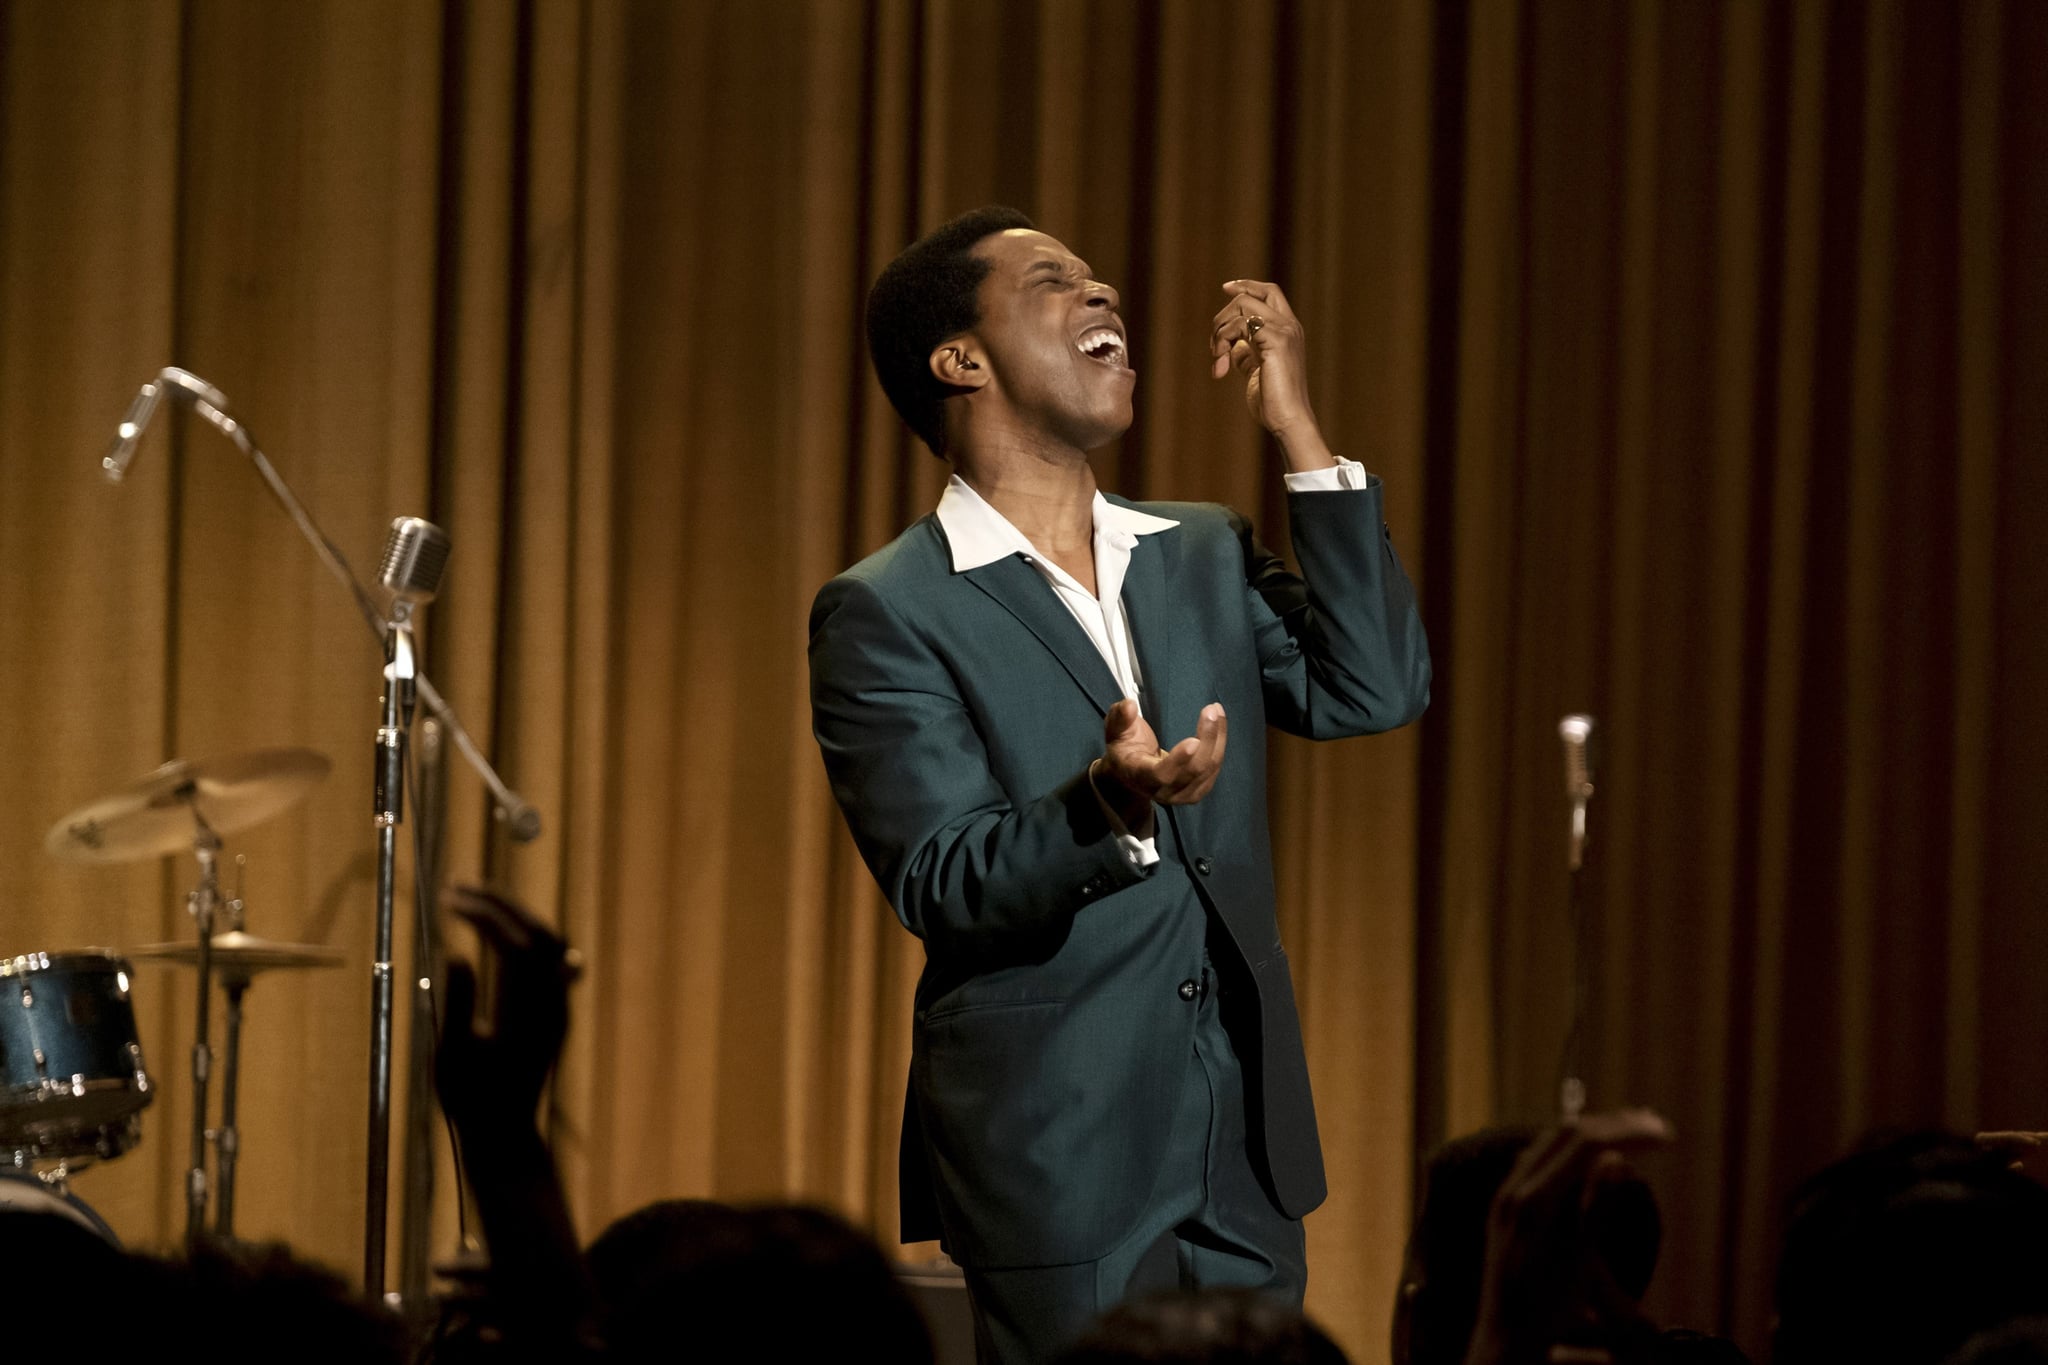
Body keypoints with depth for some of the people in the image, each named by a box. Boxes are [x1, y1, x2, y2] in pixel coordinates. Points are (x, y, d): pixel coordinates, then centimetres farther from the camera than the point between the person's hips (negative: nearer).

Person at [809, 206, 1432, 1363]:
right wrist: (1106, 807, -32)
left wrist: (1299, 433, -3)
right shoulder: (886, 614, -5)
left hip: (1245, 1158, 5)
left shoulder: (1205, 559, 14)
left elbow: (1375, 691, -1)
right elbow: (938, 885, -12)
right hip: (1056, 1169, -5)